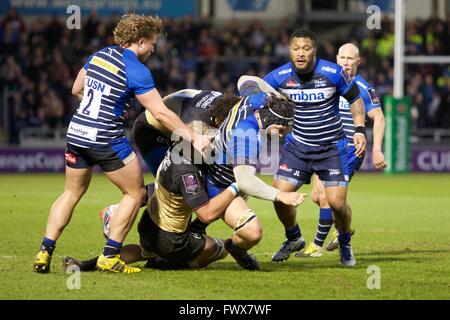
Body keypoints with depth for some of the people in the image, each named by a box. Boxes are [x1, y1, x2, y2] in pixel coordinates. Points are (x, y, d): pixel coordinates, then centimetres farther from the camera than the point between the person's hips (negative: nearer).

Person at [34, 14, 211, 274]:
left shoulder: (99, 55, 8)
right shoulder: (136, 71, -13)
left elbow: (77, 90, 20)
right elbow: (161, 113, -15)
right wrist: (194, 138, -11)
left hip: (77, 132, 7)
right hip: (107, 140, -7)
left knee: (72, 193, 19)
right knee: (135, 193, 9)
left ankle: (45, 253, 9)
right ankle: (110, 257, 5)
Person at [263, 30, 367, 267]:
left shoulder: (333, 73, -14)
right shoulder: (279, 77, -10)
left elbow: (355, 99, 2)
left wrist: (360, 130, -9)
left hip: (332, 147, -2)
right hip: (298, 146, 2)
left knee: (337, 201, -13)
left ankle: (345, 244, 18)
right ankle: (293, 238, 20)